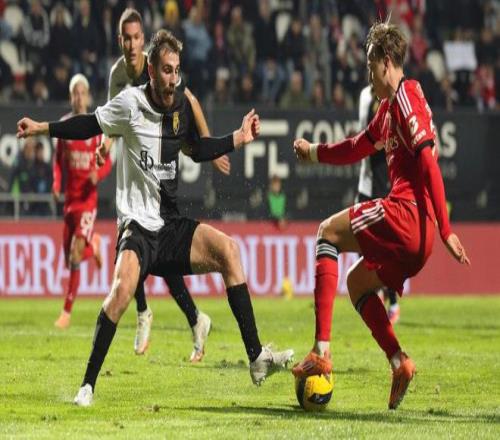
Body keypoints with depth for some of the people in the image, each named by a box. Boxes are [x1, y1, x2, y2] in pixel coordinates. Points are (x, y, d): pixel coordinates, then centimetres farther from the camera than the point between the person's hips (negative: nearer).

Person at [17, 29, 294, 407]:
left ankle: (257, 358, -14)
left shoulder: (181, 105, 5)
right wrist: (42, 128, 1)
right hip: (137, 224, -5)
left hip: (171, 225, 5)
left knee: (227, 249, -17)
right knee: (124, 287, -31)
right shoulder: (130, 104, -8)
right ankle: (87, 385, -20)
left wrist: (239, 138, 16)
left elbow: (197, 149, 23)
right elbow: (91, 124, 5)